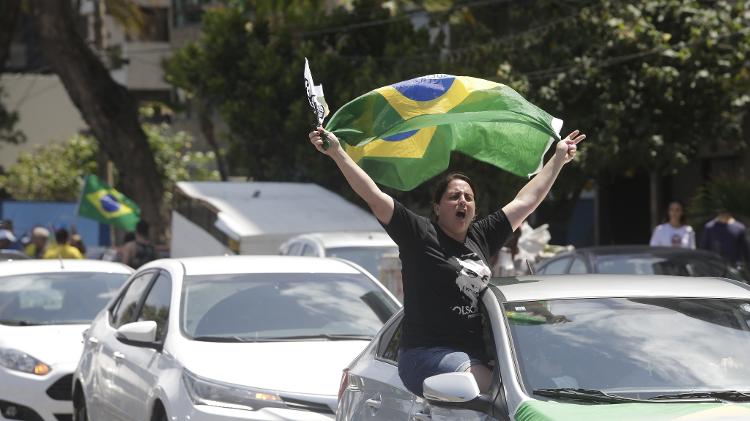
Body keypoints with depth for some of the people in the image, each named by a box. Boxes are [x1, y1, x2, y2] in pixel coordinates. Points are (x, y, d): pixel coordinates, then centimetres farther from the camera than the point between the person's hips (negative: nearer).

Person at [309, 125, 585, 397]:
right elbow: (374, 197, -7)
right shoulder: (420, 234, 0)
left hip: (474, 358, 7)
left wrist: (558, 158, 34)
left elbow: (526, 201, 27)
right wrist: (337, 153, -13)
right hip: (427, 355, -7)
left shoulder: (481, 237, 17)